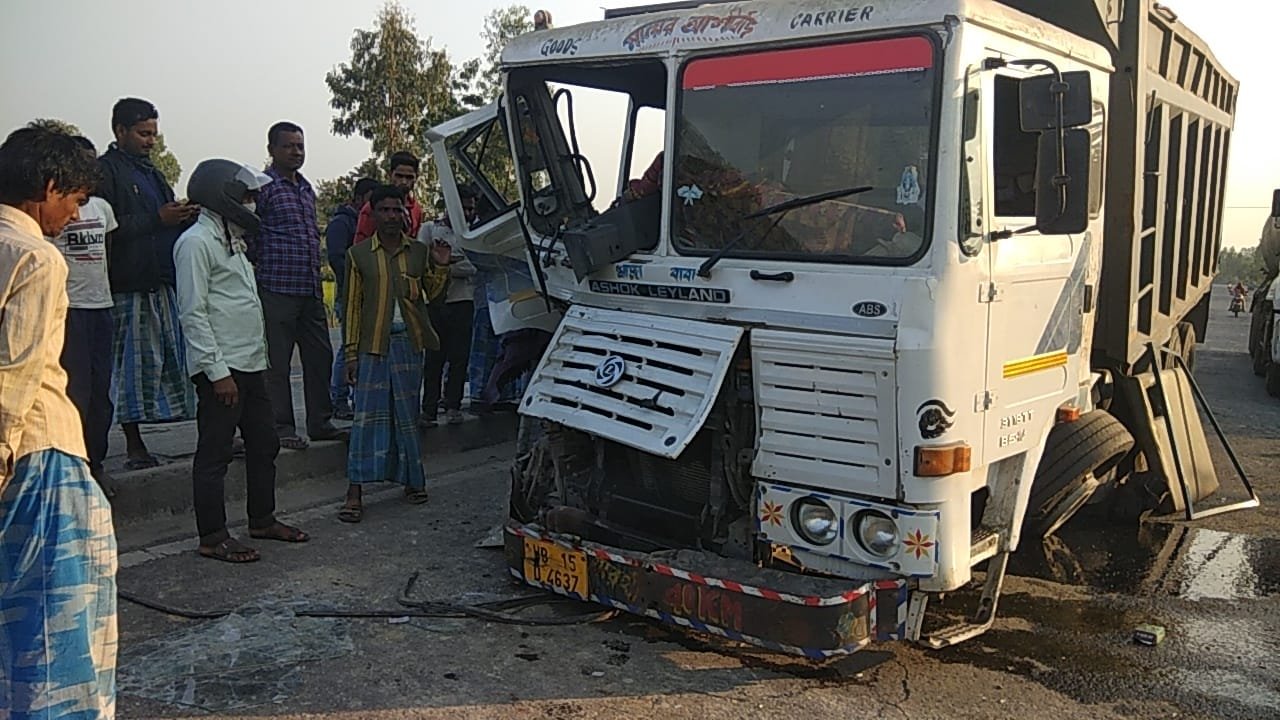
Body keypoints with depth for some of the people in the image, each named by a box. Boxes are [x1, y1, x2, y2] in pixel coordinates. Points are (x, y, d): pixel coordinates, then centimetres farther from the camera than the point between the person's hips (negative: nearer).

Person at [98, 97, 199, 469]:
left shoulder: (150, 172, 23)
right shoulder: (105, 171, -4)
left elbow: (170, 225, 26)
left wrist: (185, 217, 5)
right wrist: (158, 219, -16)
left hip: (163, 282, 8)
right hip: (129, 285, -8)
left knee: (175, 356, 6)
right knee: (135, 363, -4)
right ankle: (135, 446, 3)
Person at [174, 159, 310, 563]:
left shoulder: (231, 240, 19)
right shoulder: (197, 242, -11)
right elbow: (193, 313, -16)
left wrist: (257, 356, 18)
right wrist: (217, 371, -19)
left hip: (251, 363, 10)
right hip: (221, 369, -10)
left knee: (264, 445, 16)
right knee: (215, 454, -1)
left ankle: (263, 521, 29)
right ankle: (213, 538, 7)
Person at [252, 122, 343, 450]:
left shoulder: (306, 188, 17)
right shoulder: (262, 186, -6)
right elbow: (247, 235, -11)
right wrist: (266, 266, -4)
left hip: (310, 290, 8)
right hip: (277, 290, -8)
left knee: (320, 356, 10)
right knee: (278, 362, -1)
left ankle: (320, 423, 20)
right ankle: (282, 429, 7)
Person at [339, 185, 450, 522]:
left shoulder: (420, 251, 8)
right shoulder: (359, 253, 4)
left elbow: (433, 295, 13)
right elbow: (353, 304, 2)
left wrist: (440, 267, -5)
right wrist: (351, 352, -2)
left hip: (409, 342, 2)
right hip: (373, 343, -2)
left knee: (407, 414, 8)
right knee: (367, 415, -6)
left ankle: (412, 480, 19)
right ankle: (355, 492, -5)